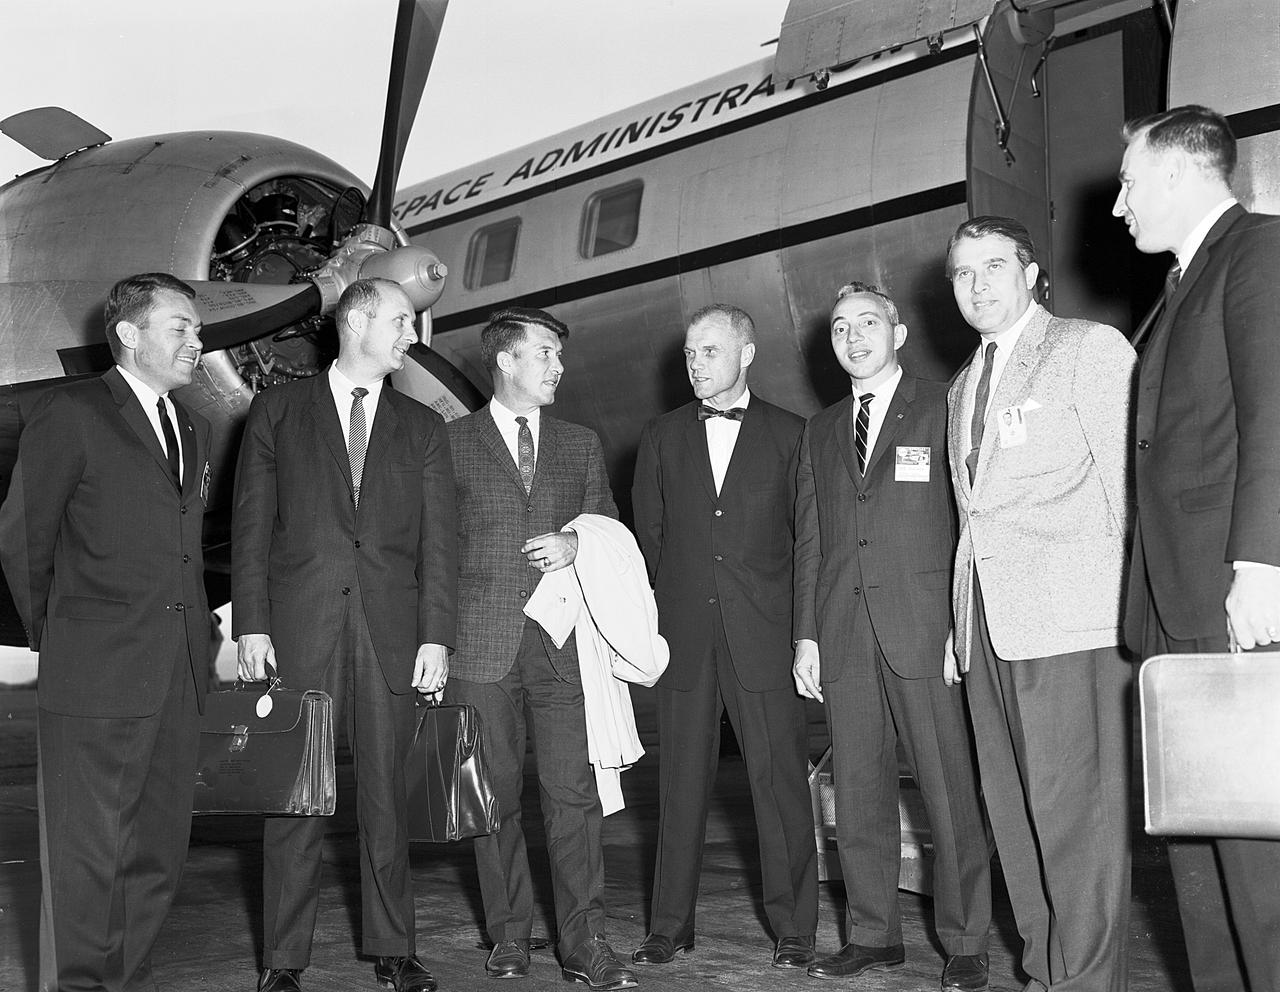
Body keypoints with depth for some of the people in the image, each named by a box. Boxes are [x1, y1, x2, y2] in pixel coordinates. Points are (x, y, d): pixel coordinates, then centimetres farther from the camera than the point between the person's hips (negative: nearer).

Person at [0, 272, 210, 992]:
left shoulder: (195, 430, 17)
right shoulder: (72, 414, -4)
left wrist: (196, 641, 14)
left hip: (180, 673, 7)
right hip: (97, 672, -6)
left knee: (161, 847, 11)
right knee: (87, 856, -1)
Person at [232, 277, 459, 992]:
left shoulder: (424, 428, 13)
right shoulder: (279, 411, 9)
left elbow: (440, 539, 7)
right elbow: (252, 524, 5)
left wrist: (437, 636, -3)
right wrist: (251, 624, -4)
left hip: (392, 633, 2)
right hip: (299, 627, -1)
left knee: (387, 794, 5)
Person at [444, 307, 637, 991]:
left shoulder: (581, 444, 18)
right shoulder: (452, 441, 9)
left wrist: (576, 543, -1)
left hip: (562, 642, 2)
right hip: (482, 644, -1)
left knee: (572, 792, -4)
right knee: (495, 795, 3)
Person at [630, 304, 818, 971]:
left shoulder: (789, 434, 6)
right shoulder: (660, 438, 13)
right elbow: (648, 537, 12)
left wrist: (804, 629, -1)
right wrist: (649, 625, 5)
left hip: (764, 634, -2)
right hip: (684, 634, 2)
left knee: (780, 778, 0)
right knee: (681, 781, 6)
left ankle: (793, 927, 10)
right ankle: (670, 925, 15)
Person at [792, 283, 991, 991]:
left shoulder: (942, 410, 5)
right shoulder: (820, 432, 19)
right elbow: (808, 540, 16)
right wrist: (806, 634, 8)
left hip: (926, 626, -4)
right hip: (843, 631, 4)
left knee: (951, 792, -3)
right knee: (858, 794, 7)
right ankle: (873, 935, 17)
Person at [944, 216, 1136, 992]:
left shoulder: (1092, 348, 3)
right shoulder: (962, 388, 23)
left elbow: (1130, 482, -3)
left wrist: (1138, 608, -9)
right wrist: (959, 625, 12)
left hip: (1072, 622, -7)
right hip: (990, 628, 7)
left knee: (1077, 813, -8)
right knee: (1016, 814, 8)